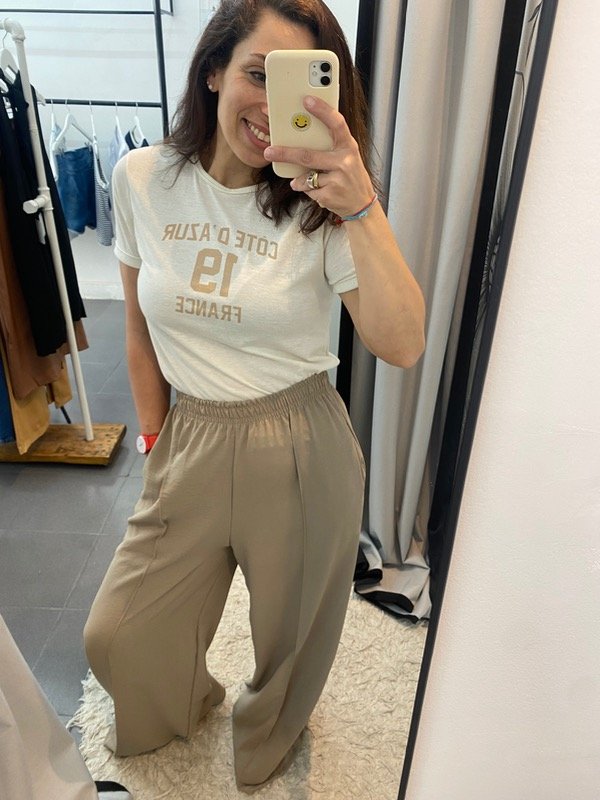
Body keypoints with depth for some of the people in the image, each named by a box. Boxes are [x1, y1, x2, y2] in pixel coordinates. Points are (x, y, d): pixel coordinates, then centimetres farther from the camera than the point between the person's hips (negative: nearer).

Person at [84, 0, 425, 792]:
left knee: (289, 630, 21)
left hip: (301, 451, -2)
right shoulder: (142, 178, -4)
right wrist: (155, 441, 9)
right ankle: (186, 702, 57)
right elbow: (142, 331, 6)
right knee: (120, 635, 18)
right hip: (191, 440, 3)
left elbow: (402, 346, -25)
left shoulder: (320, 204, -12)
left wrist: (361, 206, -35)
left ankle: (268, 740, 59)